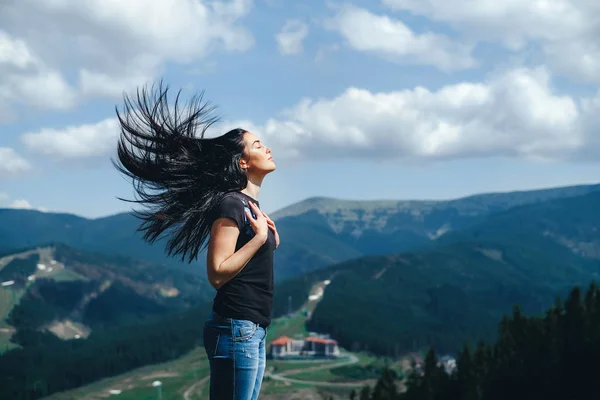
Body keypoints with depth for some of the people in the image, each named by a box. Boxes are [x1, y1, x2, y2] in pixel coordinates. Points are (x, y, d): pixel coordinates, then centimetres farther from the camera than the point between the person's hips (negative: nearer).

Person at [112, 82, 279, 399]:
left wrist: (270, 241, 9)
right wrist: (258, 238, -16)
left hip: (254, 331, 10)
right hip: (236, 329, -10)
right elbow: (217, 274, -19)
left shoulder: (251, 205, 17)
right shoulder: (230, 204, -12)